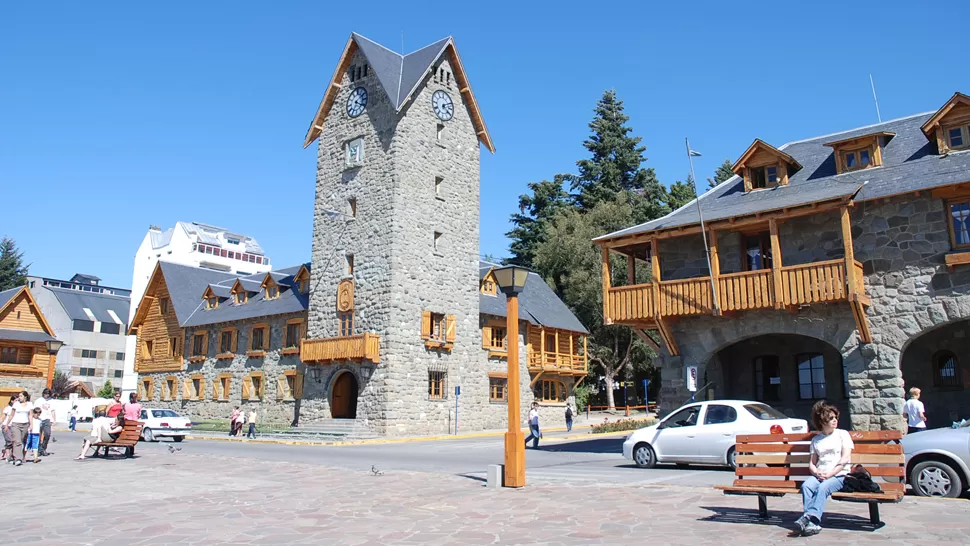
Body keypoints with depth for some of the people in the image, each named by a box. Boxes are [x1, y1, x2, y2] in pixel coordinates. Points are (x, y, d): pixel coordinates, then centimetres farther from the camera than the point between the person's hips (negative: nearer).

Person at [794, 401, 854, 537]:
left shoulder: (843, 434, 10)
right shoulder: (816, 440, 19)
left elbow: (845, 459, -2)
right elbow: (812, 463, 14)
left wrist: (830, 473, -12)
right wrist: (817, 473, -9)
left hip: (838, 475, -3)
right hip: (819, 475, 3)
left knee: (823, 487, -35)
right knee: (806, 486, -29)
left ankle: (809, 517, -45)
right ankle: (814, 523, -38)